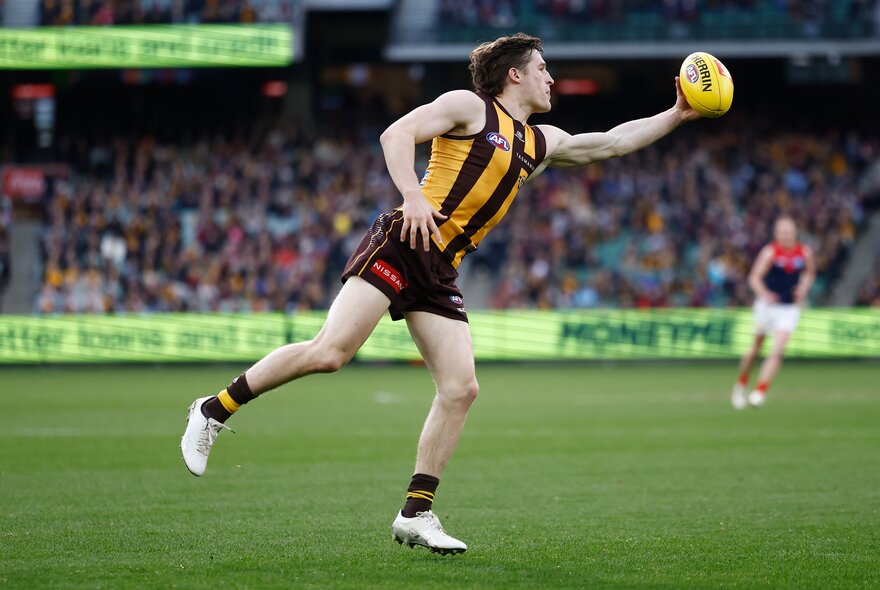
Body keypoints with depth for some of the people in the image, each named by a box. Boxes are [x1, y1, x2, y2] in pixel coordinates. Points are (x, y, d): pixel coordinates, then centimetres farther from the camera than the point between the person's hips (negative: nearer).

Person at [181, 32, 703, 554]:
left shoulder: (541, 143, 22)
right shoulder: (468, 106, 2)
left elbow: (609, 143, 31)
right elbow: (397, 133, -8)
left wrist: (677, 116, 26)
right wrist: (412, 194, -23)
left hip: (439, 276, 8)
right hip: (401, 249, -7)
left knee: (461, 388, -5)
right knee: (328, 353, -20)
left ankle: (416, 515, 1)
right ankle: (215, 409, -5)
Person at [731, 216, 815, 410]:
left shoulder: (805, 253, -1)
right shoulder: (770, 252, -14)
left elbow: (810, 273, 19)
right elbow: (755, 277, -21)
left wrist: (803, 288, -1)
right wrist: (764, 294, -40)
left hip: (790, 308, 2)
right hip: (767, 305, -2)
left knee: (778, 351, -13)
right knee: (755, 349, 7)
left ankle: (760, 391, -11)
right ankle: (741, 385, 29)